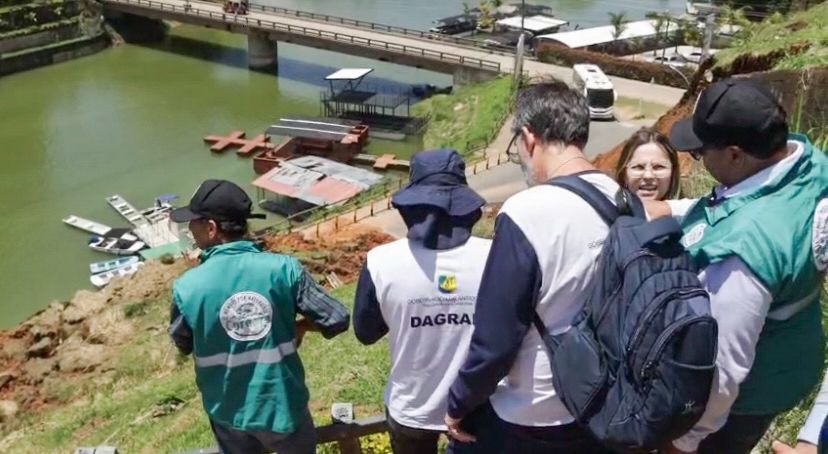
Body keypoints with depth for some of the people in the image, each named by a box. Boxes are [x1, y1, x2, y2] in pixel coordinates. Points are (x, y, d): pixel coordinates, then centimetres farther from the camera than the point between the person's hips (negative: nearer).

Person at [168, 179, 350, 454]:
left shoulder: (187, 287, -16)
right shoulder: (283, 268, -17)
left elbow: (183, 345, 2)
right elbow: (337, 320, -13)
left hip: (229, 411, 1)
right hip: (282, 405, -1)